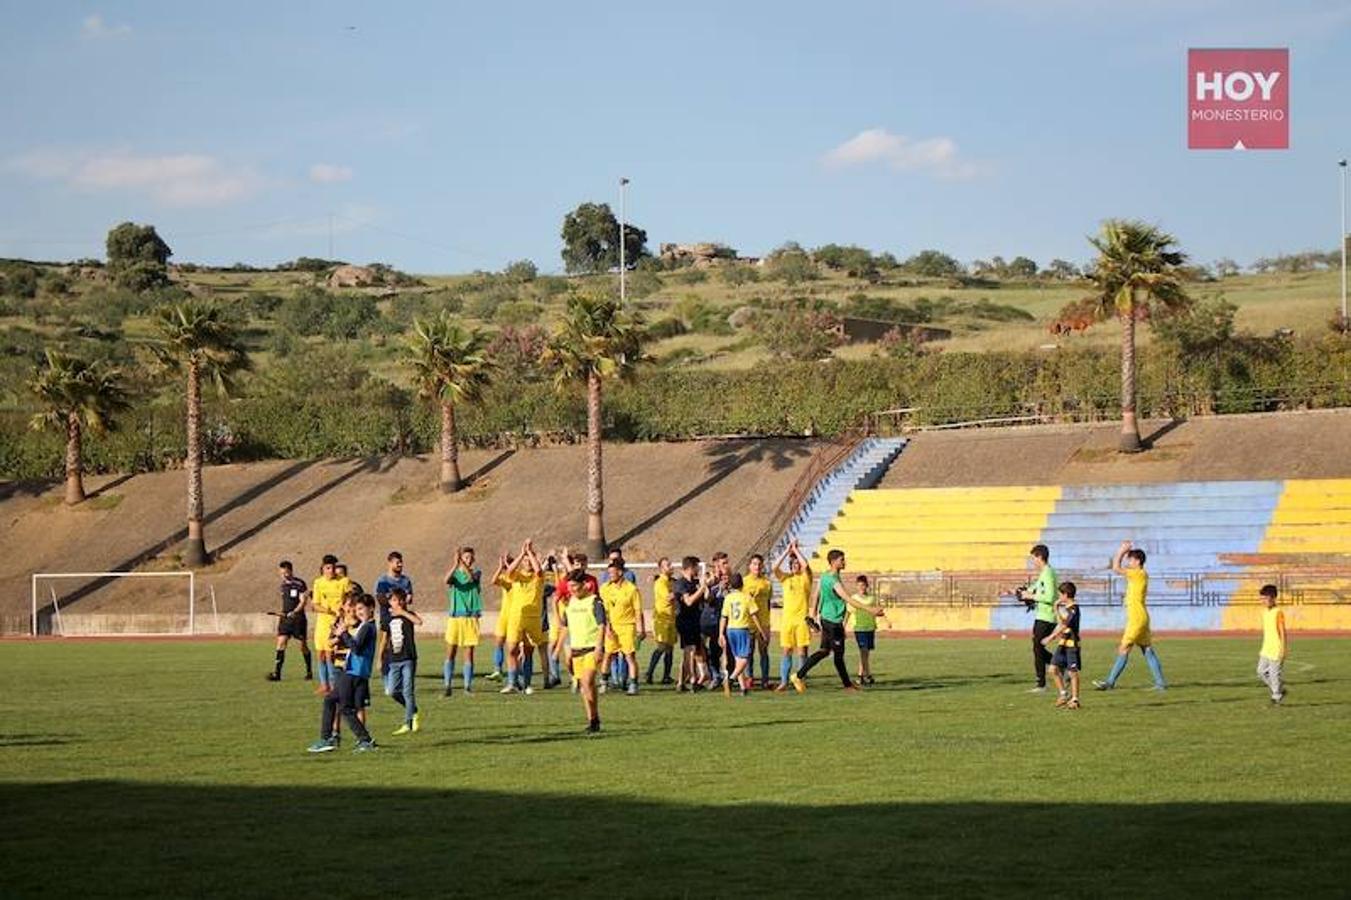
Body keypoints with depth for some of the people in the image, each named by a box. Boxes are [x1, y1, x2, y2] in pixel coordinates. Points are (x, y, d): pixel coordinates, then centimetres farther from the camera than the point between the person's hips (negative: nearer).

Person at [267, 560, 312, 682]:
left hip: (298, 618, -5)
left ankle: (309, 672, 18)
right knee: (281, 643, -8)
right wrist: (279, 619, 21)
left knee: (303, 646, 3)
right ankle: (276, 673, -13)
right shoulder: (283, 585, 12)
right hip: (285, 618, 5)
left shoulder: (299, 584, -7)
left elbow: (302, 601, -12)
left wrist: (294, 612, -26)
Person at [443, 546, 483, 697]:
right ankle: (447, 684, 3)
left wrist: (463, 564, -30)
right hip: (454, 617, 0)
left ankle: (468, 685, 6)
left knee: (469, 653, 1)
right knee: (450, 653, -1)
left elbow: (471, 577, -17)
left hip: (471, 617, 0)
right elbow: (447, 580, -18)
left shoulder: (476, 573, 7)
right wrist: (456, 564, -31)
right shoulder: (455, 573, 5)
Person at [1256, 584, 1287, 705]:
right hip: (1266, 649, 8)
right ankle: (1280, 689, 22)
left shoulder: (1278, 613, -14)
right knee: (1261, 672, 9)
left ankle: (1277, 697, 9)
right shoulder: (1264, 612, 10)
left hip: (1276, 649, -8)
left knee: (1274, 673, -4)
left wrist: (1283, 650, -16)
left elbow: (1282, 632, -14)